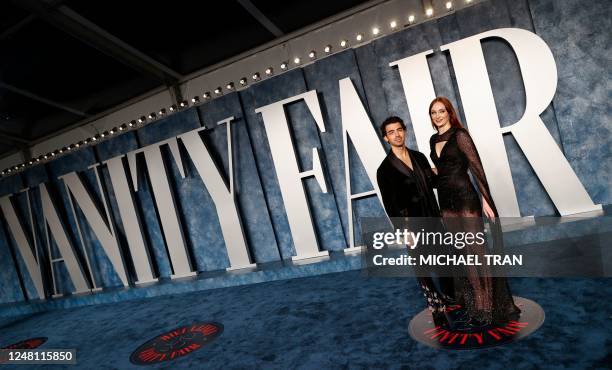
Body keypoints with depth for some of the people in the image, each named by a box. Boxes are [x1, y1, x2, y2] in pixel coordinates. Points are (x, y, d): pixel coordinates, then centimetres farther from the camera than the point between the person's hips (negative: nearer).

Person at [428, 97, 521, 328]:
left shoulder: (460, 135, -7)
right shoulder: (433, 141, 12)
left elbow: (477, 167, -11)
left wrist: (485, 199, -16)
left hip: (465, 198, -7)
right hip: (446, 202, 7)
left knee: (476, 252, -2)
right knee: (462, 254, 13)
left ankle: (487, 309, 11)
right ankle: (473, 305, 25)